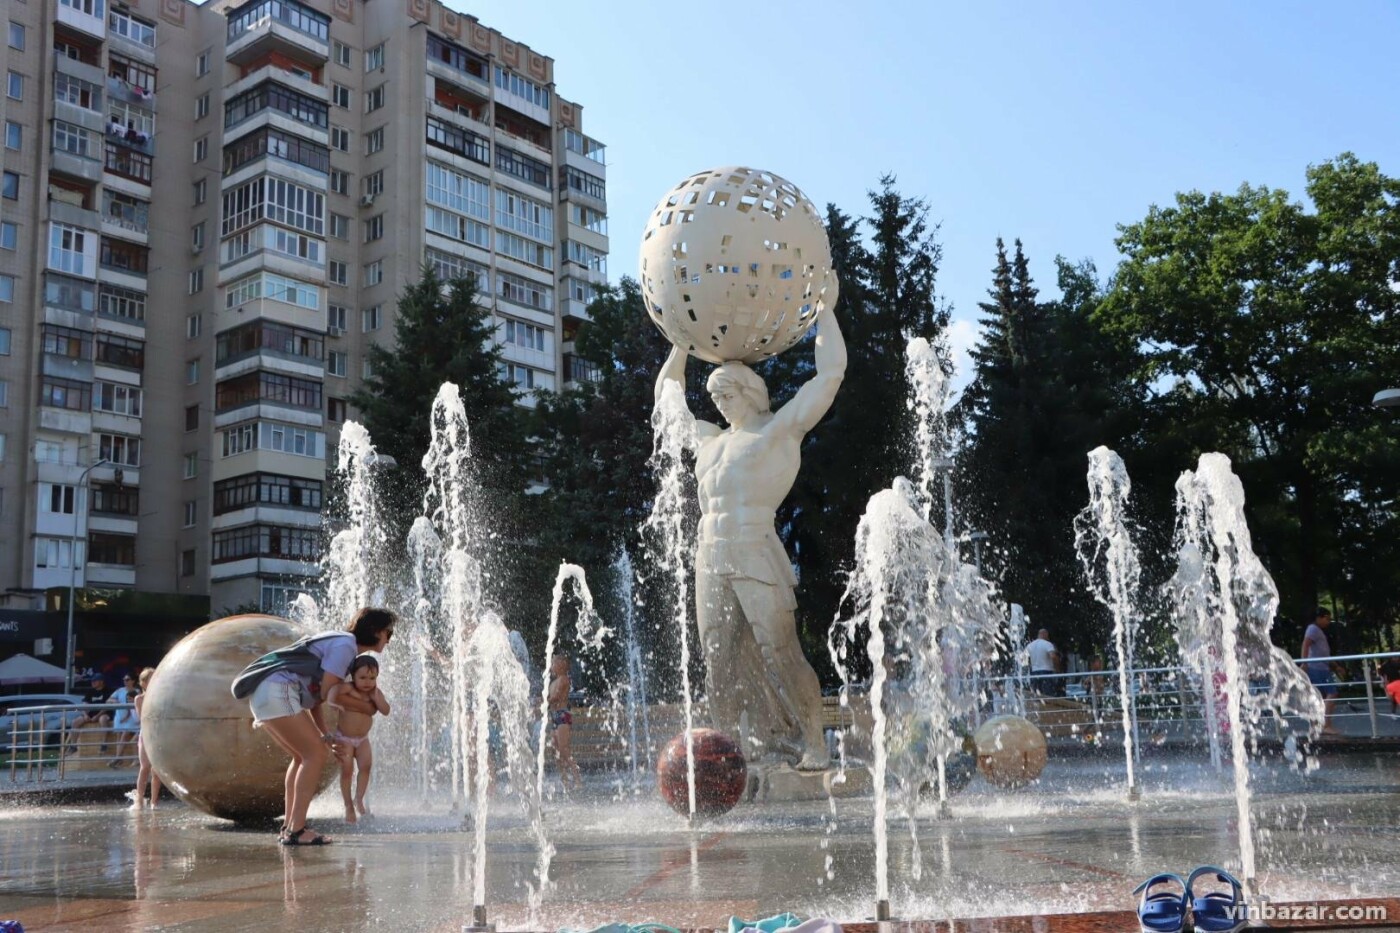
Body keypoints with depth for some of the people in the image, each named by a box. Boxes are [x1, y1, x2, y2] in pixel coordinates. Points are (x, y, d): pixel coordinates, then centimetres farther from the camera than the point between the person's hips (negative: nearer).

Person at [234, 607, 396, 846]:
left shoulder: (339, 643, 25)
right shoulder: (346, 644, -6)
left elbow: (317, 692, 22)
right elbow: (327, 692, -10)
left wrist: (324, 734, 15)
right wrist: (364, 707, 3)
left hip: (264, 694, 11)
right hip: (277, 691, -11)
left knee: (304, 756, 17)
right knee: (316, 754, -10)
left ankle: (289, 826, 15)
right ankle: (296, 830, -13)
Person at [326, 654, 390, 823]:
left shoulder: (376, 693, -6)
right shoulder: (349, 688, -22)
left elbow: (386, 711, -16)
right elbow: (335, 688, -41)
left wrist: (376, 697, -26)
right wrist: (331, 701, -58)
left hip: (362, 738, 4)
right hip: (343, 737, -4)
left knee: (366, 765, -11)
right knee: (347, 770, -8)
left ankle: (359, 800, 5)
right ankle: (349, 806, 5)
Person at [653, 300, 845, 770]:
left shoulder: (781, 429, 6)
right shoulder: (711, 440, 22)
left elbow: (831, 371, 3)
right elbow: (666, 399, 36)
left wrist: (823, 310, 9)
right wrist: (682, 343, 34)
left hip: (757, 559, -6)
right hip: (711, 560, 6)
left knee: (780, 655, -9)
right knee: (721, 664, 3)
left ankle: (814, 744, -1)